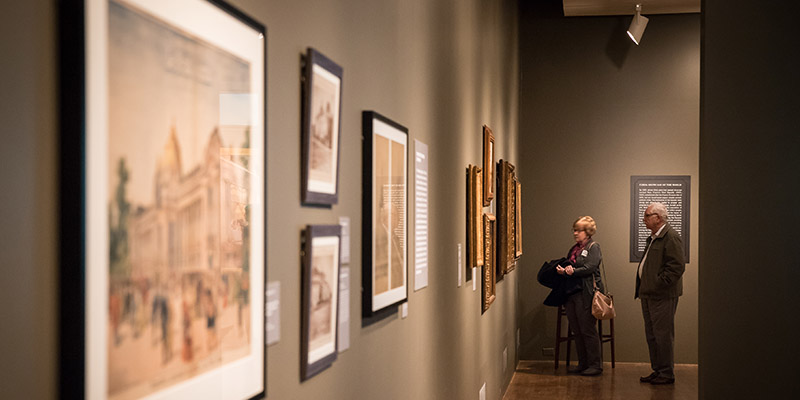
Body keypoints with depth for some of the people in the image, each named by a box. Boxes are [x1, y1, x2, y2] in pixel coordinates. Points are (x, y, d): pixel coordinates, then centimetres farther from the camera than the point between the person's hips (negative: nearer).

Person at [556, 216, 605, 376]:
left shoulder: (593, 247, -4)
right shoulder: (574, 249, 19)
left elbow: (589, 268, -15)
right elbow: (567, 265, 17)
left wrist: (572, 271, -20)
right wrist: (562, 269, -5)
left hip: (586, 295, -8)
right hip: (572, 294, 8)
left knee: (588, 330, -5)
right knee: (577, 331, 10)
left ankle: (595, 364, 4)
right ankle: (583, 364, 18)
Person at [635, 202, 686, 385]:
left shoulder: (671, 237, -12)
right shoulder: (653, 238, 18)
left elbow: (677, 267, -18)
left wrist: (659, 285, -18)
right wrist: (641, 288, 14)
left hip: (662, 296, -10)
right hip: (649, 294, 10)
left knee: (663, 335, -4)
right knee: (651, 335, 13)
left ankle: (666, 374, 3)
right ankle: (657, 370, 21)